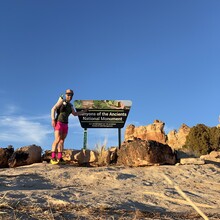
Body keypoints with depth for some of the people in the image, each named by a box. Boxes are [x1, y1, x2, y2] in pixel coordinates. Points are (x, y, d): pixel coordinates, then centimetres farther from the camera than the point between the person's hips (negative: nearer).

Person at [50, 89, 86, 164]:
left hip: (65, 124, 7)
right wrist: (53, 119, -19)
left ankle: (60, 158, 4)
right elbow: (53, 109, -10)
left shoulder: (70, 105, 18)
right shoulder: (62, 100, -1)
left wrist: (83, 111, 25)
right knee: (57, 140, -19)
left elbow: (75, 114, 32)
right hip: (58, 123, -7)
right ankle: (53, 158, -24)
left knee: (62, 141, 3)